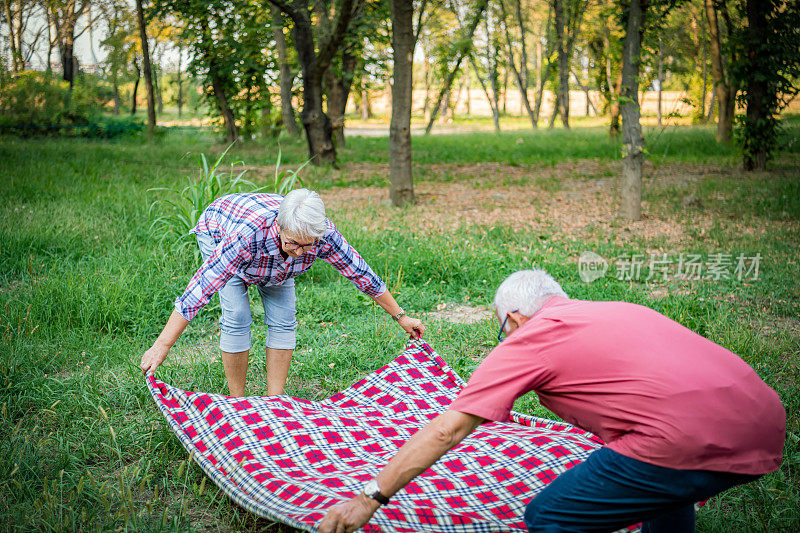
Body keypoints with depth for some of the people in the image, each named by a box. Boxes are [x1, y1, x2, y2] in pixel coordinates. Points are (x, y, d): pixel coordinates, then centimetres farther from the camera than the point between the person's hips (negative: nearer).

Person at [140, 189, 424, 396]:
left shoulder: (324, 235, -36)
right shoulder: (250, 233, -47)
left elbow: (361, 273, -20)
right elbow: (201, 287, -45)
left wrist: (401, 316, -10)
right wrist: (162, 345, -45)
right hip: (218, 232, -3)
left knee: (283, 321, -6)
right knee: (237, 318, -16)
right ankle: (237, 401, -1)